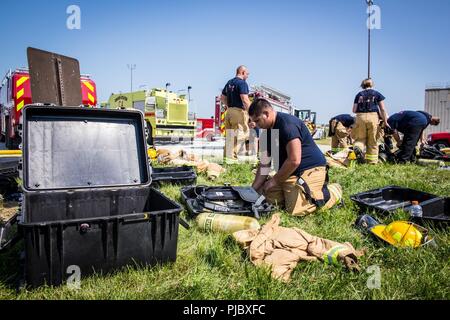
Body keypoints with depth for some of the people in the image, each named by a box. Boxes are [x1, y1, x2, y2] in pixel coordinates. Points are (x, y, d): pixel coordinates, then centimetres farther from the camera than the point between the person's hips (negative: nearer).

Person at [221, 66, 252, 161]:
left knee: (229, 135, 14)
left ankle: (226, 155, 20)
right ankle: (232, 156, -7)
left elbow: (222, 98, 20)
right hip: (239, 111, -8)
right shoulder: (242, 83, -10)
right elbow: (245, 99, -20)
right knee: (239, 135, -5)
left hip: (229, 111, 8)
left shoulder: (229, 82, 16)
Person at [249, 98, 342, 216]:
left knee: (295, 210, -19)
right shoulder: (266, 132, 8)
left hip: (311, 169, -9)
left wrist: (274, 180, -15)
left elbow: (294, 160, -27)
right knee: (268, 196, -4)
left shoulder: (287, 124, -21)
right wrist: (253, 190, 2)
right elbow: (264, 164, 10)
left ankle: (331, 192, 3)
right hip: (289, 173, 9)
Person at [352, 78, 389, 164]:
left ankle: (358, 147, -21)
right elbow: (382, 109, 6)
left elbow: (354, 110, 9)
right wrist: (385, 121, 11)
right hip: (373, 116, -1)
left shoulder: (359, 95, 14)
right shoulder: (377, 94, 11)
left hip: (360, 117, 1)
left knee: (360, 138, 12)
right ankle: (372, 161, 10)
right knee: (372, 141, 7)